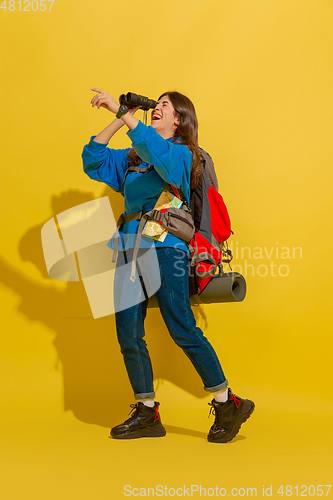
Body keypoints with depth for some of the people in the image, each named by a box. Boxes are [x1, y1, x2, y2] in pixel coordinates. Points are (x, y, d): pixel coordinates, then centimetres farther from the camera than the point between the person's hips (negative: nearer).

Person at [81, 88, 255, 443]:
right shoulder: (132, 158, 22)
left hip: (165, 248, -7)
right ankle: (147, 413, 12)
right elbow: (94, 161, 17)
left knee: (182, 330, -11)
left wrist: (121, 111, -22)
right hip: (130, 249, 7)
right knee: (128, 334, 2)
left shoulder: (180, 153, 2)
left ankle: (228, 404, 1)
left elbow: (156, 151, -20)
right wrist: (117, 121, 10)